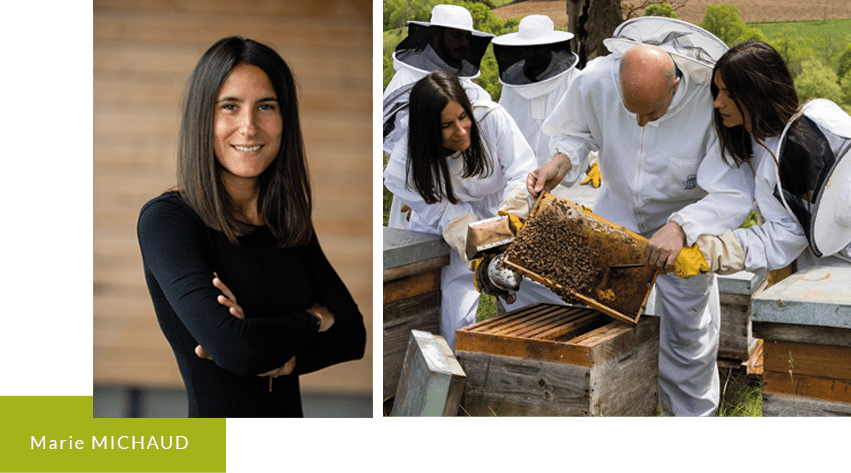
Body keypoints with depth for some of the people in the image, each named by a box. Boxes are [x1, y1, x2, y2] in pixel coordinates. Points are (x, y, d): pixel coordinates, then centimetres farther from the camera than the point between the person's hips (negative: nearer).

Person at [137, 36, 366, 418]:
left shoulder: (290, 221, 3)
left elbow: (354, 334, 0)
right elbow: (234, 349, -25)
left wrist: (281, 359, -16)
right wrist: (311, 320, -10)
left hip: (291, 413, 4)